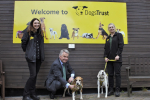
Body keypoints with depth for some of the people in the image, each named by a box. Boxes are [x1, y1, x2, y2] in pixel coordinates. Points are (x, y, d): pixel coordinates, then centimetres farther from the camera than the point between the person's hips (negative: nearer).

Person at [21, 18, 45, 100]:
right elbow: (23, 43, -3)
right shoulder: (28, 32, -6)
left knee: (35, 76, 10)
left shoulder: (40, 33, 11)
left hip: (39, 57, 6)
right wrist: (27, 51, 6)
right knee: (33, 75, -10)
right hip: (31, 57, -6)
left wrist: (42, 55, 9)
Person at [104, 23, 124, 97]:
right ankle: (111, 90, 11)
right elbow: (105, 48, 16)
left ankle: (117, 90, 2)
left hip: (116, 59, -5)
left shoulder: (119, 35, 3)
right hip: (109, 59, 5)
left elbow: (121, 46, -6)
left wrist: (118, 55, -16)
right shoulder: (108, 38, 18)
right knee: (110, 75, 5)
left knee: (117, 74, -2)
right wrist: (105, 56, 3)